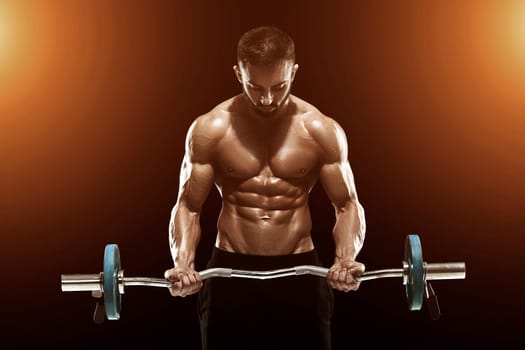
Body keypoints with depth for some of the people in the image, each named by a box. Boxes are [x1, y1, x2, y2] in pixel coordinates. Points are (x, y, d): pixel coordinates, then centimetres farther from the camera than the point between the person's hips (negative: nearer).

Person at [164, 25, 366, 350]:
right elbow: (188, 206, 1)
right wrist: (183, 263, -19)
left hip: (300, 271, 0)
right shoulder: (209, 129, -4)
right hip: (230, 272, 0)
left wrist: (346, 259, -20)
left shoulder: (322, 130, -4)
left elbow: (348, 205, 1)